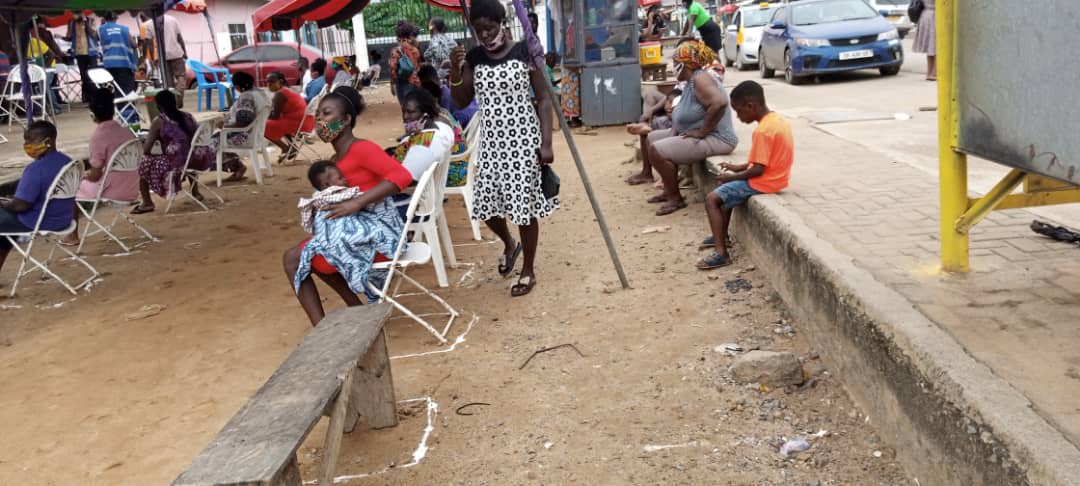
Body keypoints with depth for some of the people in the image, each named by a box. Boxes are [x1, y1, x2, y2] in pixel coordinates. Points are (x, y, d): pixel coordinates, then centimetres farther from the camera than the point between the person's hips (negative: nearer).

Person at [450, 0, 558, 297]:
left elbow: (543, 99, -6)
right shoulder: (473, 58, 4)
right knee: (485, 203, 5)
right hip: (491, 140, 4)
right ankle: (509, 244, 38)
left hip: (523, 138, -4)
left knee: (524, 204, -1)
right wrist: (456, 71, -12)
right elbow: (462, 102, 6)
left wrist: (546, 142, -13)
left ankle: (528, 271, 16)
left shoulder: (524, 52, -8)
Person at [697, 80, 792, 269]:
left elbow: (758, 170, -24)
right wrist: (738, 168, 11)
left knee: (712, 199, -11)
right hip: (774, 177, 10)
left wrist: (732, 177, -11)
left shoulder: (762, 131, -25)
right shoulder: (778, 119, 6)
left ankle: (721, 253, -15)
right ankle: (722, 236, 35)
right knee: (726, 191, 29)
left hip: (763, 183, -10)